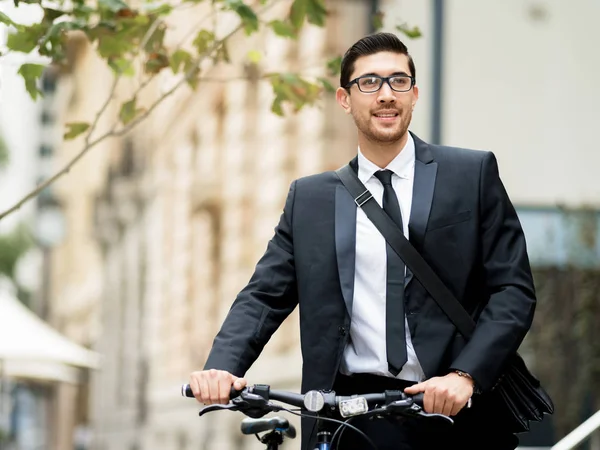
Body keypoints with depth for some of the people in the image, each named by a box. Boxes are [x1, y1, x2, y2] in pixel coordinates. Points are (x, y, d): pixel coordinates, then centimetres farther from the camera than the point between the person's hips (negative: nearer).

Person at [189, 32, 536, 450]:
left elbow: (514, 289, 0)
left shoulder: (472, 174, 5)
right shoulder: (309, 198, 12)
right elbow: (265, 294, 7)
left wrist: (465, 375, -14)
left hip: (455, 414, -1)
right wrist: (222, 367, -13)